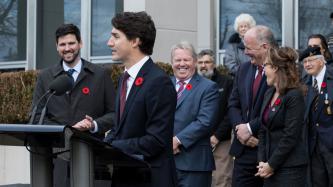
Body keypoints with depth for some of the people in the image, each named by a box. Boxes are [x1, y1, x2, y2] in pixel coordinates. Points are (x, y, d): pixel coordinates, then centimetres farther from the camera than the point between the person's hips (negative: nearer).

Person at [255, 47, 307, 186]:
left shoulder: (295, 96, -12)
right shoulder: (269, 93, 12)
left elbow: (290, 137, -15)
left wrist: (271, 165, -12)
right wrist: (262, 161, 2)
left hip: (290, 169, -7)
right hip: (270, 168, 7)